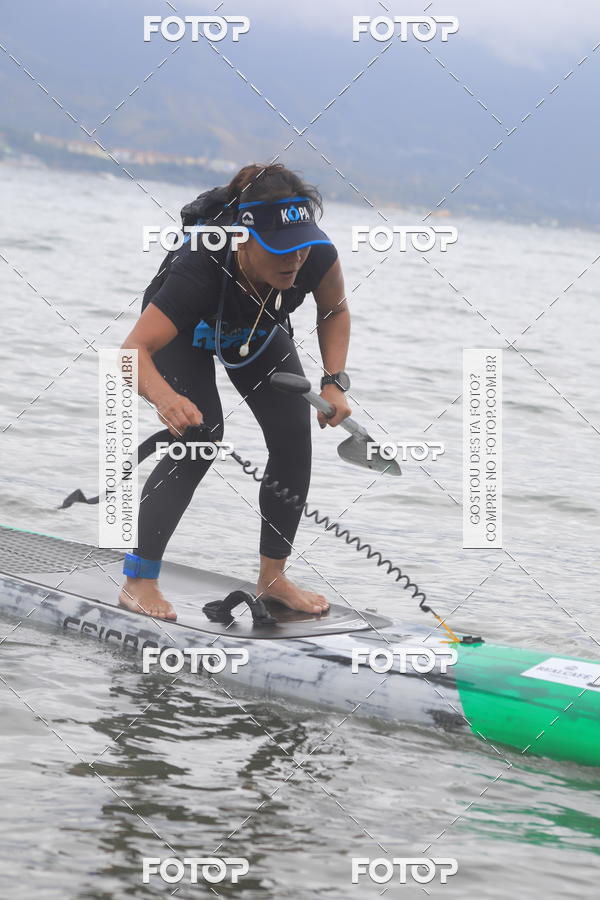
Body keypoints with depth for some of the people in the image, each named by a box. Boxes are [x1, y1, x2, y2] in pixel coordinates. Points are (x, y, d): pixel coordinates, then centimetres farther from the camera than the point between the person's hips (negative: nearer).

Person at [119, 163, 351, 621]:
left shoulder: (318, 256, -35)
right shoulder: (201, 269, -47)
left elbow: (335, 312, -10)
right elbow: (134, 350, -53)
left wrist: (334, 382, -22)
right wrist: (164, 397, -73)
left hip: (259, 332, 4)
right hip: (186, 334, -4)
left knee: (294, 436, -8)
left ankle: (272, 577, 8)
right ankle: (138, 580, -10)